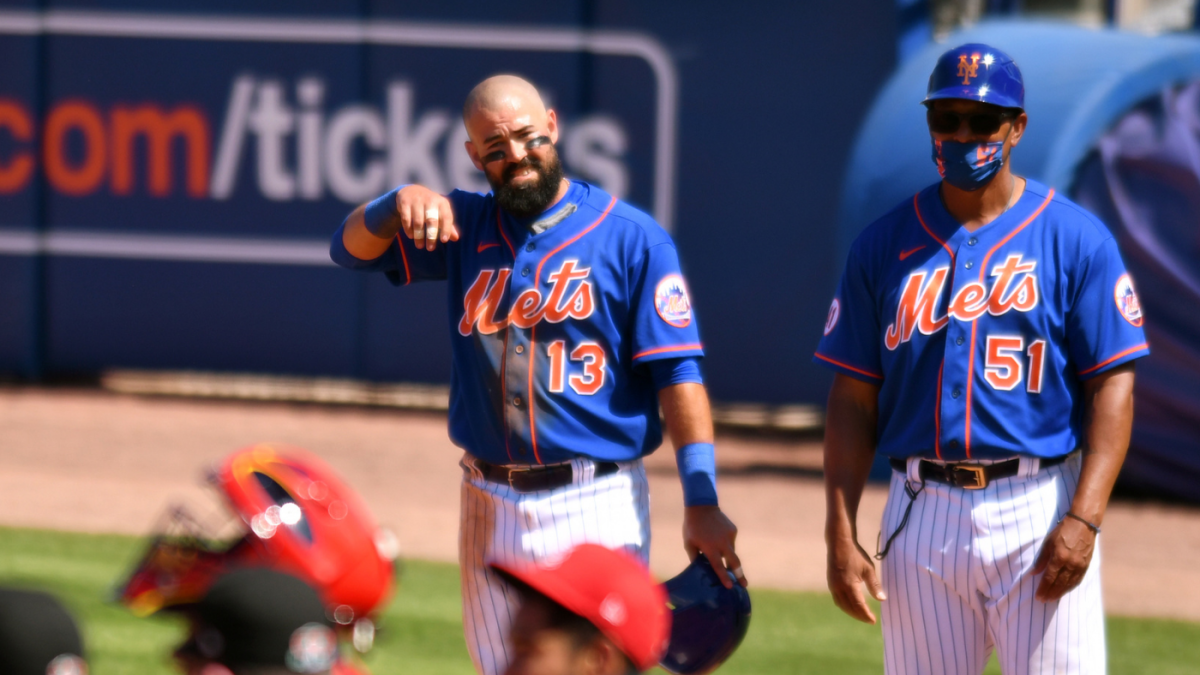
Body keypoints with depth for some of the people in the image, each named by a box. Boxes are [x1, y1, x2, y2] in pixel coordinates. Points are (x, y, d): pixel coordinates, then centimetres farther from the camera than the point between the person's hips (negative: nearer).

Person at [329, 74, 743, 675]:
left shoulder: (632, 237, -4)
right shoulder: (464, 226, 10)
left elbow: (678, 373, -8)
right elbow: (352, 248, 3)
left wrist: (701, 502, -16)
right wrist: (402, 200, -20)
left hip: (595, 509, -5)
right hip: (491, 506, 5)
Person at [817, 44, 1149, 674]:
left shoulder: (1074, 238, 0)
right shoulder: (885, 244, 8)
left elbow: (1112, 385, -4)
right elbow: (854, 398, 8)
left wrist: (1084, 518, -16)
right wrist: (841, 534, 0)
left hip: (1039, 515, -3)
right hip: (922, 517, 3)